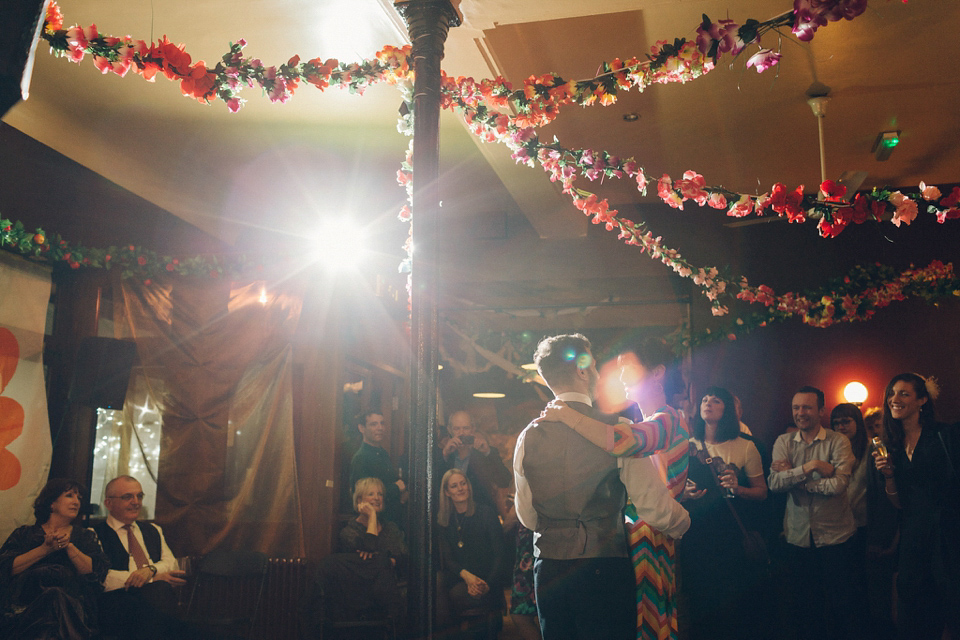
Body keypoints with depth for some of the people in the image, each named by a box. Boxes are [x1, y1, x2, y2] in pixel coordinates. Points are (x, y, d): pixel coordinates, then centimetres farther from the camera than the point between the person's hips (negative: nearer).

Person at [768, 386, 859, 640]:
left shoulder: (838, 442, -5)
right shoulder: (784, 442, 3)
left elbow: (838, 484, -20)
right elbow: (774, 482, -11)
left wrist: (793, 477, -15)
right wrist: (810, 466, -19)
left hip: (835, 535, -3)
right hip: (798, 536, 3)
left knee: (841, 604, 7)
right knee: (805, 603, 13)